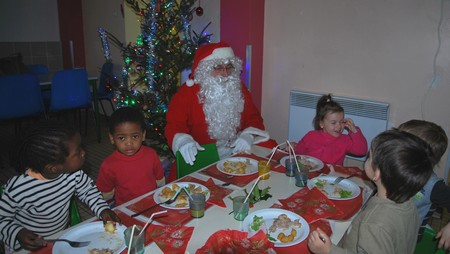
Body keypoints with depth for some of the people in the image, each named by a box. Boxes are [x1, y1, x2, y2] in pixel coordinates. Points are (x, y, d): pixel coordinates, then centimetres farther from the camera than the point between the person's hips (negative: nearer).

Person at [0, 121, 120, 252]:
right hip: (29, 246, -2)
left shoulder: (73, 173, -17)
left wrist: (102, 209, -13)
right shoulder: (17, 189, -28)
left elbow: (87, 190, 0)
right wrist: (17, 234, -27)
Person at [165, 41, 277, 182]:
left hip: (238, 149, 5)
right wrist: (182, 140, -31)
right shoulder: (187, 93, -4)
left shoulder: (239, 89, 9)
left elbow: (253, 118, 11)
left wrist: (248, 135, -11)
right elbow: (174, 126, -8)